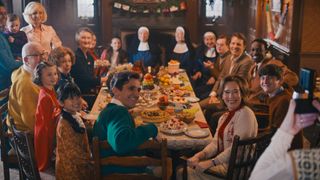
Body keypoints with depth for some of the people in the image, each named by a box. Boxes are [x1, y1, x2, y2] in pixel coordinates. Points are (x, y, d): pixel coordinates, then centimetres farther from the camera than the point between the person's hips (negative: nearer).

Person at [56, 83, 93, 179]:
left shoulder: (75, 116, 1)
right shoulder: (65, 124, -26)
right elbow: (72, 152, -24)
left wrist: (89, 157, 12)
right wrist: (89, 161, -16)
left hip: (80, 165, 8)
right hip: (70, 168, -8)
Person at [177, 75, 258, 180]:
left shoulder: (245, 114, -14)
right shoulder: (225, 116, 15)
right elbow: (216, 142, 8)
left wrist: (212, 162, -24)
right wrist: (199, 156, -9)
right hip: (224, 161, 8)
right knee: (182, 170, -4)